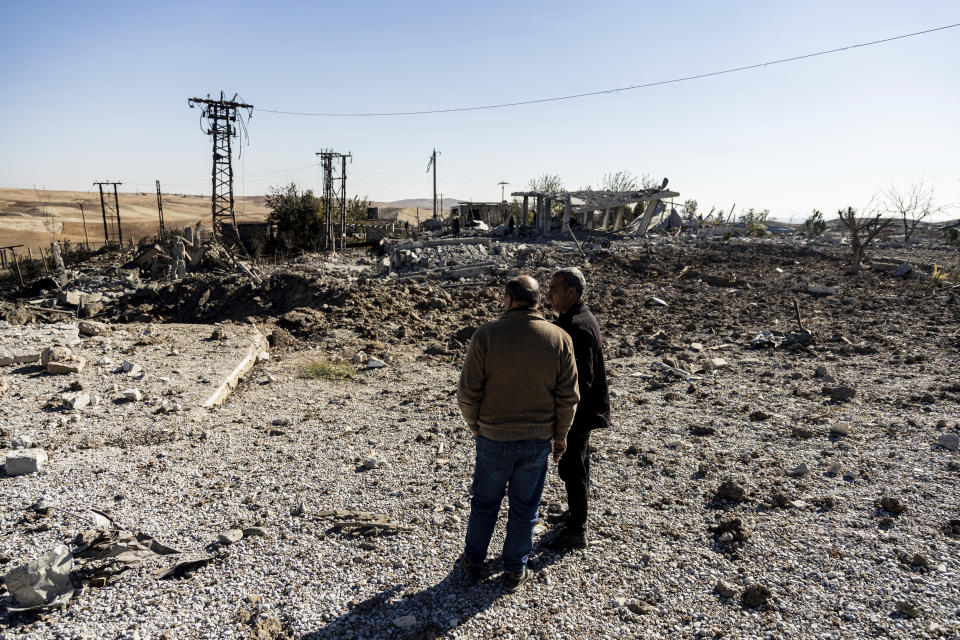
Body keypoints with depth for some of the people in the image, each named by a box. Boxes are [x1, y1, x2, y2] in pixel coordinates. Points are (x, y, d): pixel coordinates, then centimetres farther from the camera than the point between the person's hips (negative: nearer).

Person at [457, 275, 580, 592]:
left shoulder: (486, 335, -14)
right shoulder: (559, 339, -7)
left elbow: (468, 393, -12)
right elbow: (568, 397, -4)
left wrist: (475, 424, 7)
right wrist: (560, 434, 10)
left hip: (493, 438, -1)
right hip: (538, 439, 1)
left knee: (485, 502, 19)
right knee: (524, 507, 17)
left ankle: (472, 562, 37)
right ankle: (515, 571, 30)